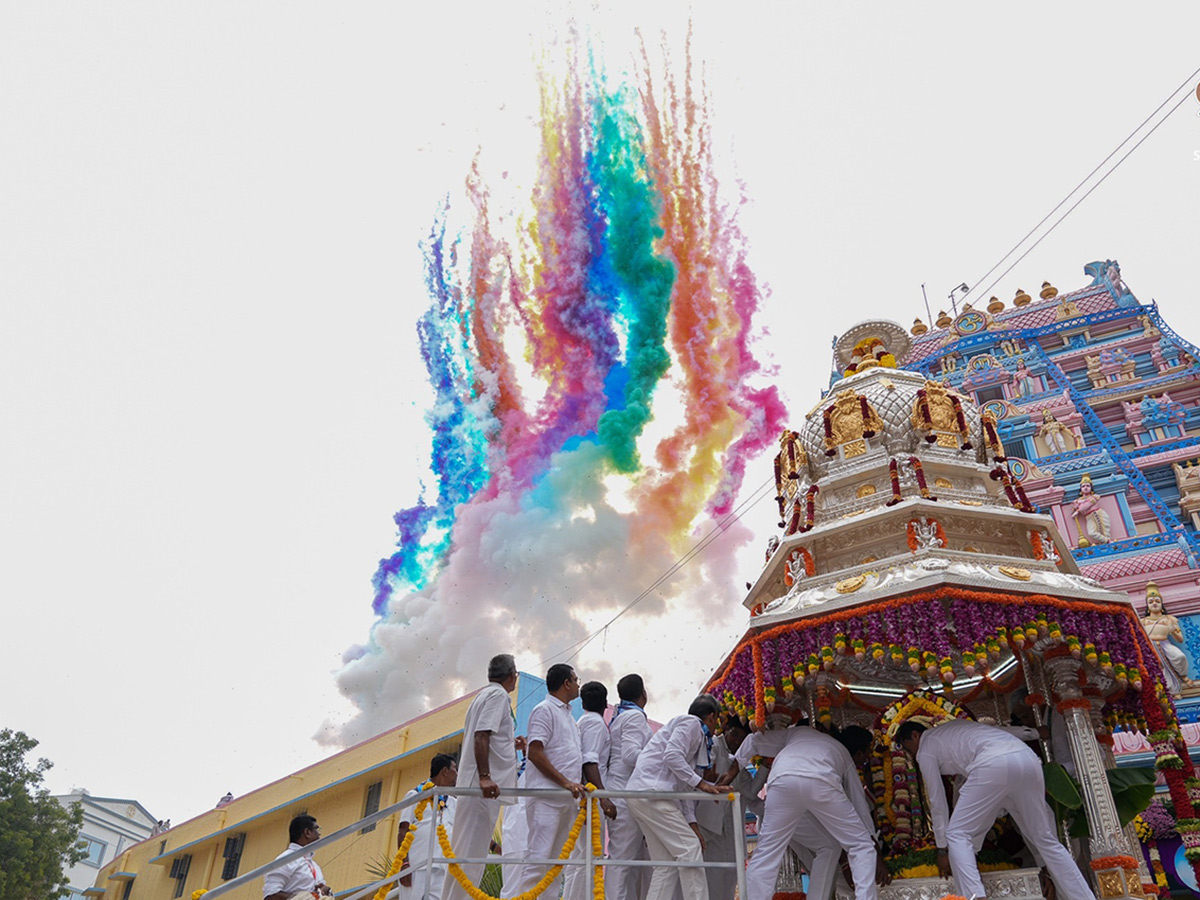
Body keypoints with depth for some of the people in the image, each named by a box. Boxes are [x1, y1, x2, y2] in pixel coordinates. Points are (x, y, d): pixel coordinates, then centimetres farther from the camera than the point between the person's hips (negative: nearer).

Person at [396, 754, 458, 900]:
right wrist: (404, 863, -12)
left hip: (444, 869, 4)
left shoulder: (454, 804, 25)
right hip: (418, 867, -4)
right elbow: (402, 831, 0)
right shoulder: (415, 795, 10)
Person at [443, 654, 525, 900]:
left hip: (474, 784, 9)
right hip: (484, 786, -9)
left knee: (469, 851, 10)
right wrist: (485, 776, -26)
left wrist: (510, 745, 27)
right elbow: (482, 736, -19)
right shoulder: (498, 695, -7)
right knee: (471, 852, -10)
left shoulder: (483, 695, 22)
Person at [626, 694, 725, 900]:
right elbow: (672, 756, -18)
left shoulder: (699, 737, 26)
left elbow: (684, 786, 22)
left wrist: (692, 824, 16)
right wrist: (700, 783, -17)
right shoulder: (691, 723, -1)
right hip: (651, 790, -10)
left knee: (666, 864, 8)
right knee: (689, 849, -9)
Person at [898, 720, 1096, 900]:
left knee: (957, 835, 2)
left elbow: (937, 801, 18)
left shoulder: (925, 749, 18)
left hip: (994, 764, -7)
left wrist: (942, 849, 25)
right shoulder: (950, 730, 38)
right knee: (1044, 839, 19)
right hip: (1028, 759, 7)